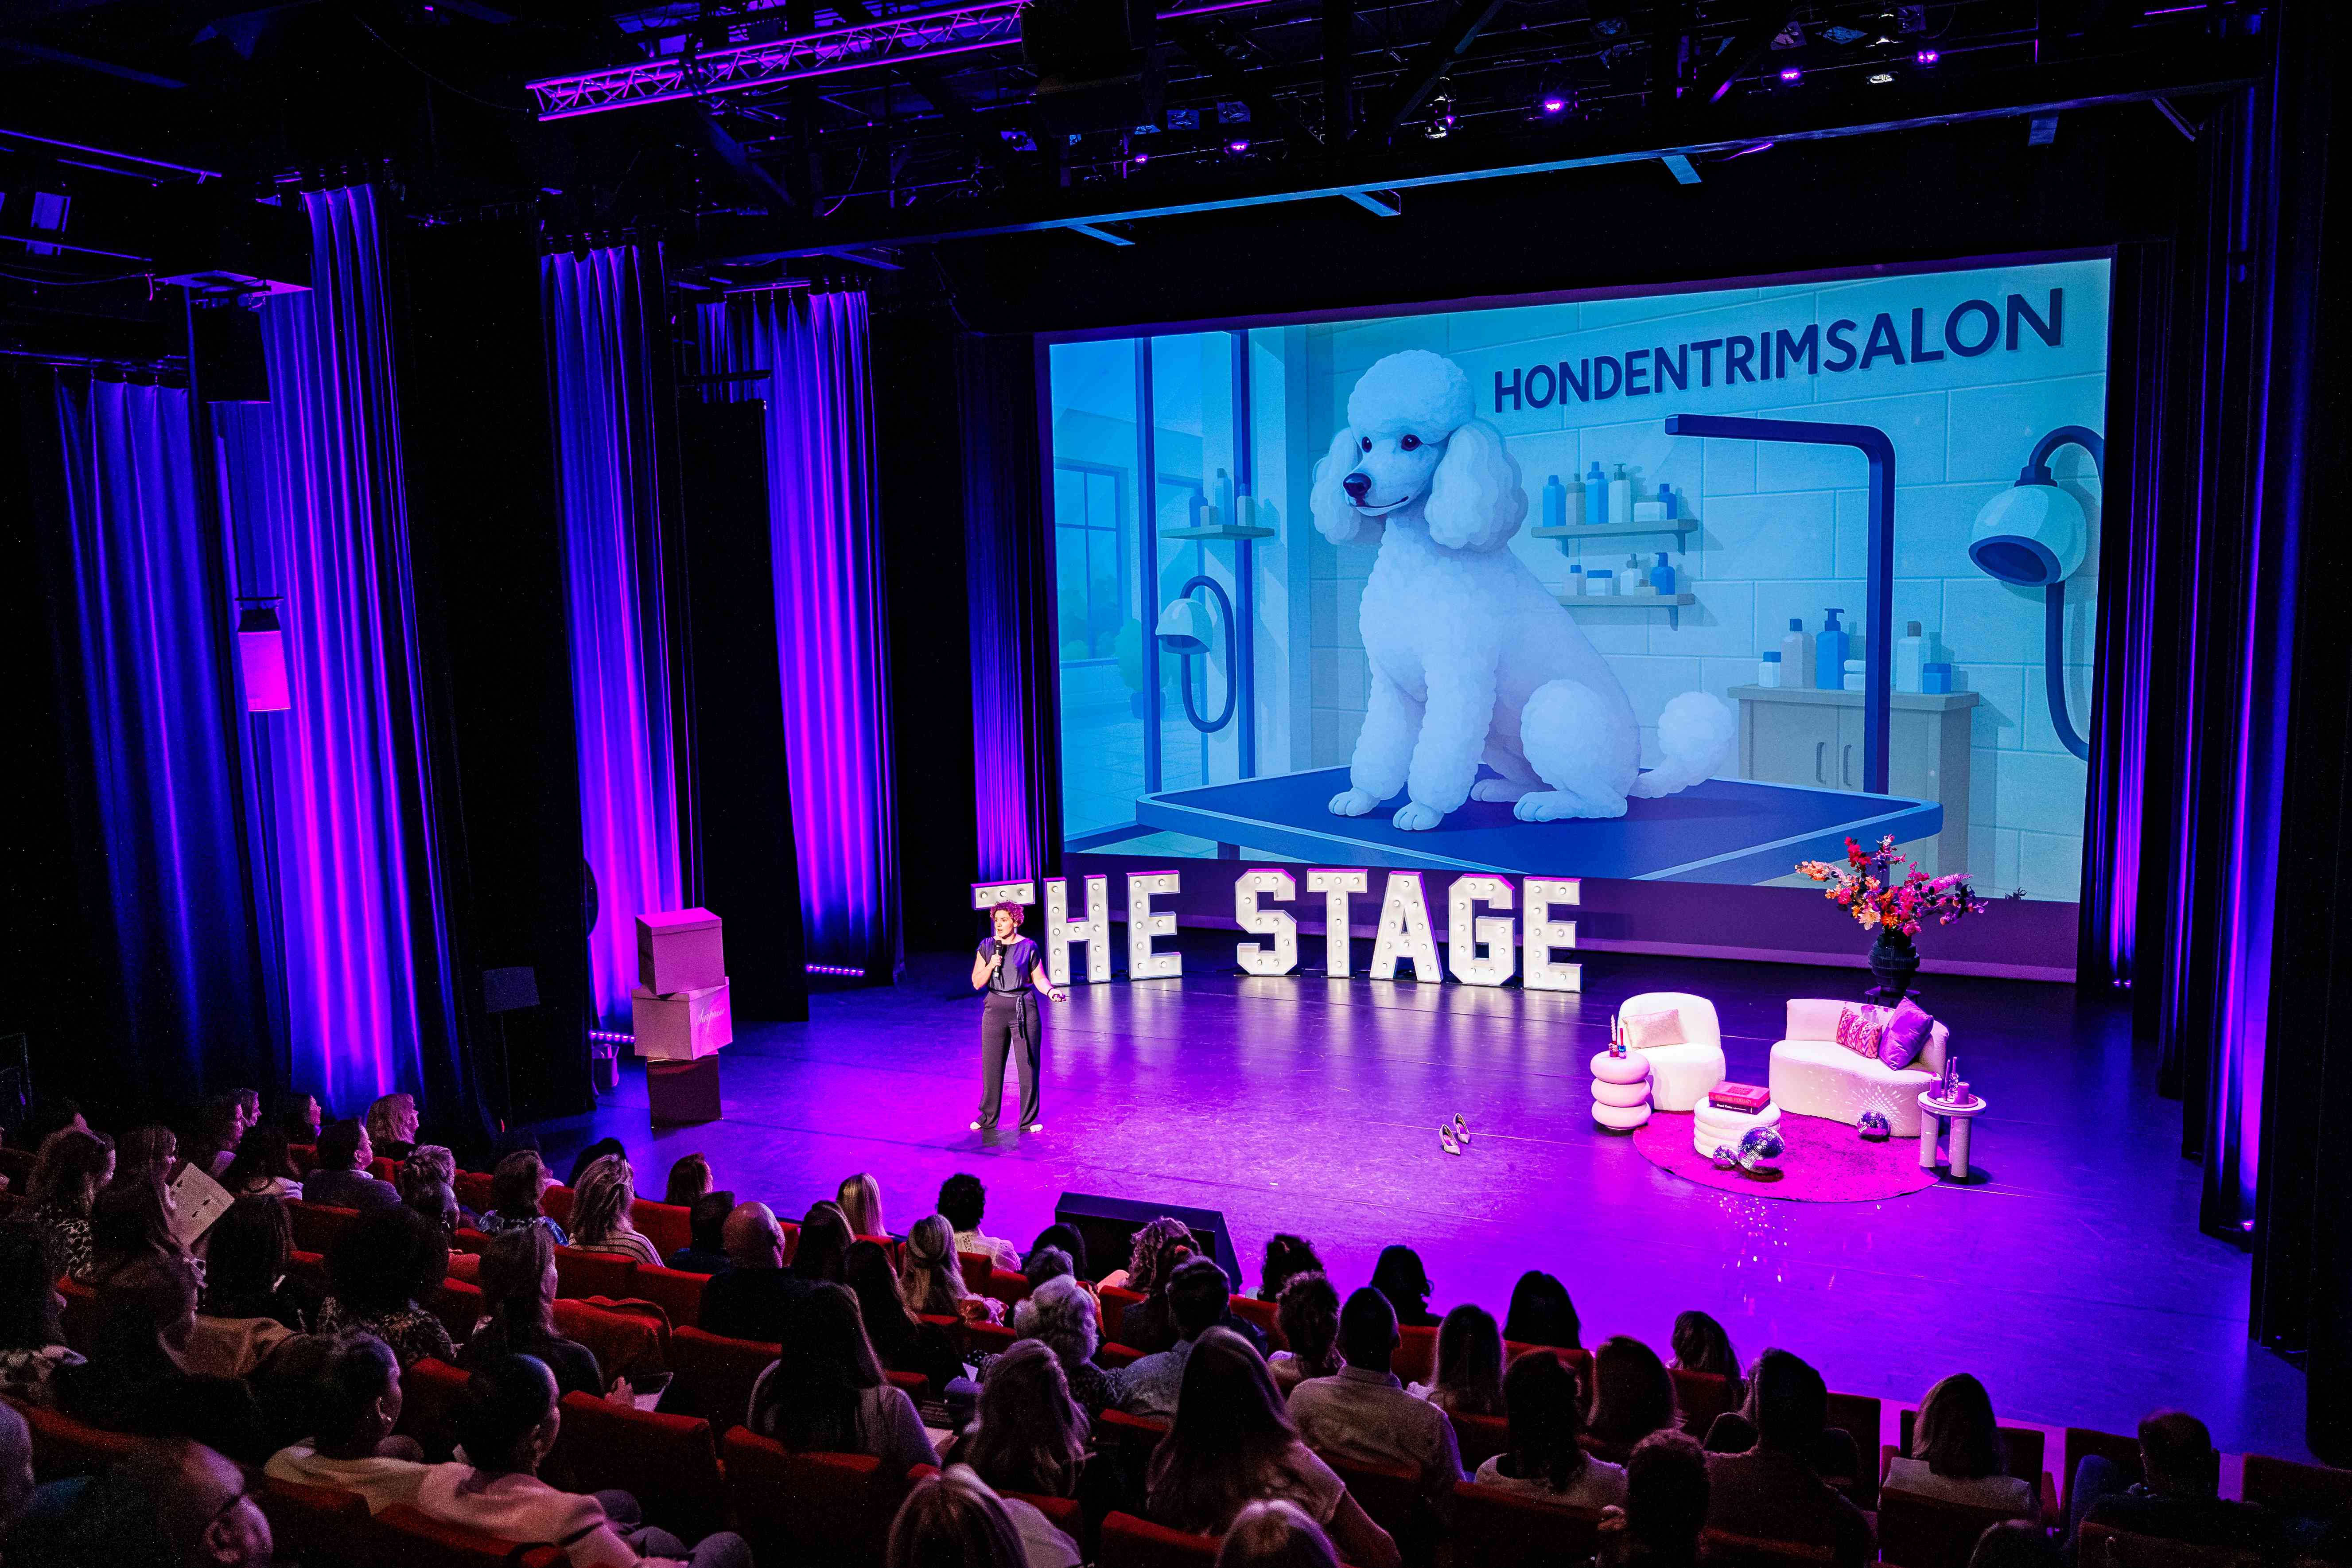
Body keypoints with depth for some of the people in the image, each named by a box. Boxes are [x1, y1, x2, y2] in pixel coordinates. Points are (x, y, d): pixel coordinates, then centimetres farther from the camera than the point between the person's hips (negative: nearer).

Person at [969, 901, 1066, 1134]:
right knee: (991, 1065, 6)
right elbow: (977, 983, 2)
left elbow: (1039, 978, 3)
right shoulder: (986, 947, 3)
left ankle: (1030, 1119, 12)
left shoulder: (1028, 947, -2)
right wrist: (991, 966, -15)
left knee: (1028, 1064, 1)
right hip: (995, 1009, 2)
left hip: (1024, 1009, -2)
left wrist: (1051, 990, -17)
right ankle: (987, 1118, 20)